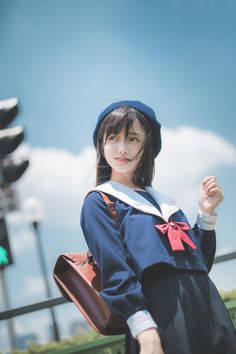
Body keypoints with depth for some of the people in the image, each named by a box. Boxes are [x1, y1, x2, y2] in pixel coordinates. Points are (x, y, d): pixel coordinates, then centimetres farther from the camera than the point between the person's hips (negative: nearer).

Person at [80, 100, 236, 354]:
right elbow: (115, 272, -11)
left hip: (209, 308, 6)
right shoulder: (98, 202, 3)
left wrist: (207, 212, 9)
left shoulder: (163, 201, 21)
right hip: (163, 319, -6)